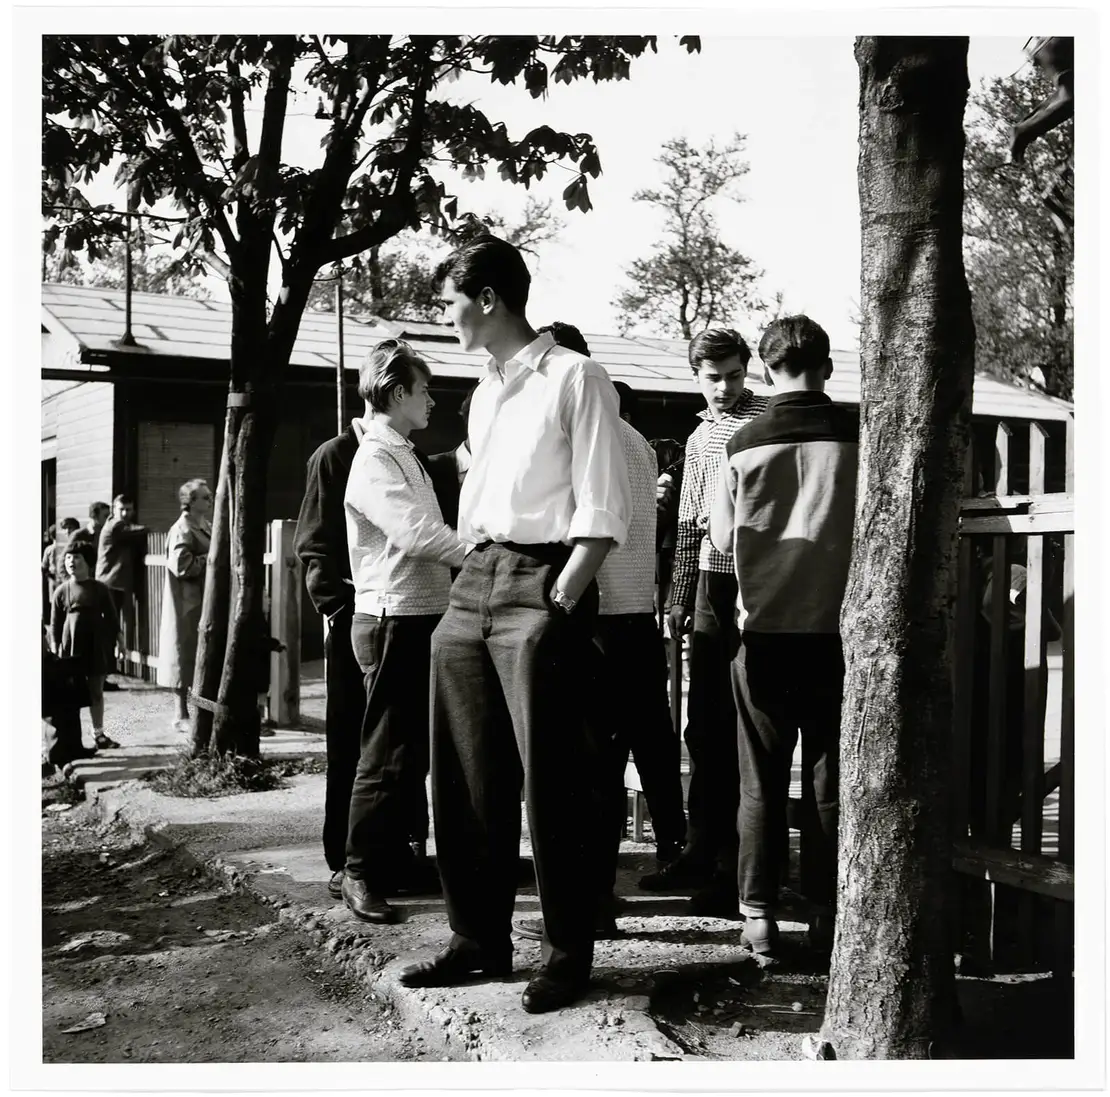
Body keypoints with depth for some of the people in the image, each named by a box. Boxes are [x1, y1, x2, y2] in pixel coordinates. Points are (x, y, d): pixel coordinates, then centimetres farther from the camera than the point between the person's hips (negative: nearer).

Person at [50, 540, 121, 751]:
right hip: (71, 647, -1)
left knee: (96, 692, 9)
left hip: (96, 647, 1)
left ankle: (98, 733, 19)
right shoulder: (62, 591, 0)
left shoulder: (99, 589, 1)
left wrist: (117, 639, 1)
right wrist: (55, 649, -3)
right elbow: (55, 623, 2)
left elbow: (111, 617, 6)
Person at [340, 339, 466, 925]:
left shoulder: (406, 456, 18)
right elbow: (416, 533, -24)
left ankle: (395, 859, 28)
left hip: (425, 616, 9)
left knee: (414, 747, 16)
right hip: (393, 619, -9)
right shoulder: (373, 460, -12)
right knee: (388, 753, -3)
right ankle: (361, 873, 7)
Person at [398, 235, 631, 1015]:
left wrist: (556, 606, -16)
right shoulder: (483, 395, 19)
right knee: (466, 778, 11)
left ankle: (569, 952, 11)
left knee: (553, 782, -2)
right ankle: (480, 938, 23)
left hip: (543, 585, -8)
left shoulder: (574, 379, -4)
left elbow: (603, 510, -10)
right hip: (473, 585, 8)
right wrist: (471, 583, 13)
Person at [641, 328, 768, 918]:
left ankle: (735, 868, 4)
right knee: (703, 727, 11)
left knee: (739, 730, -4)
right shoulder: (701, 437, 18)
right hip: (711, 588, 7)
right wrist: (680, 597, 17)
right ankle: (701, 852, 22)